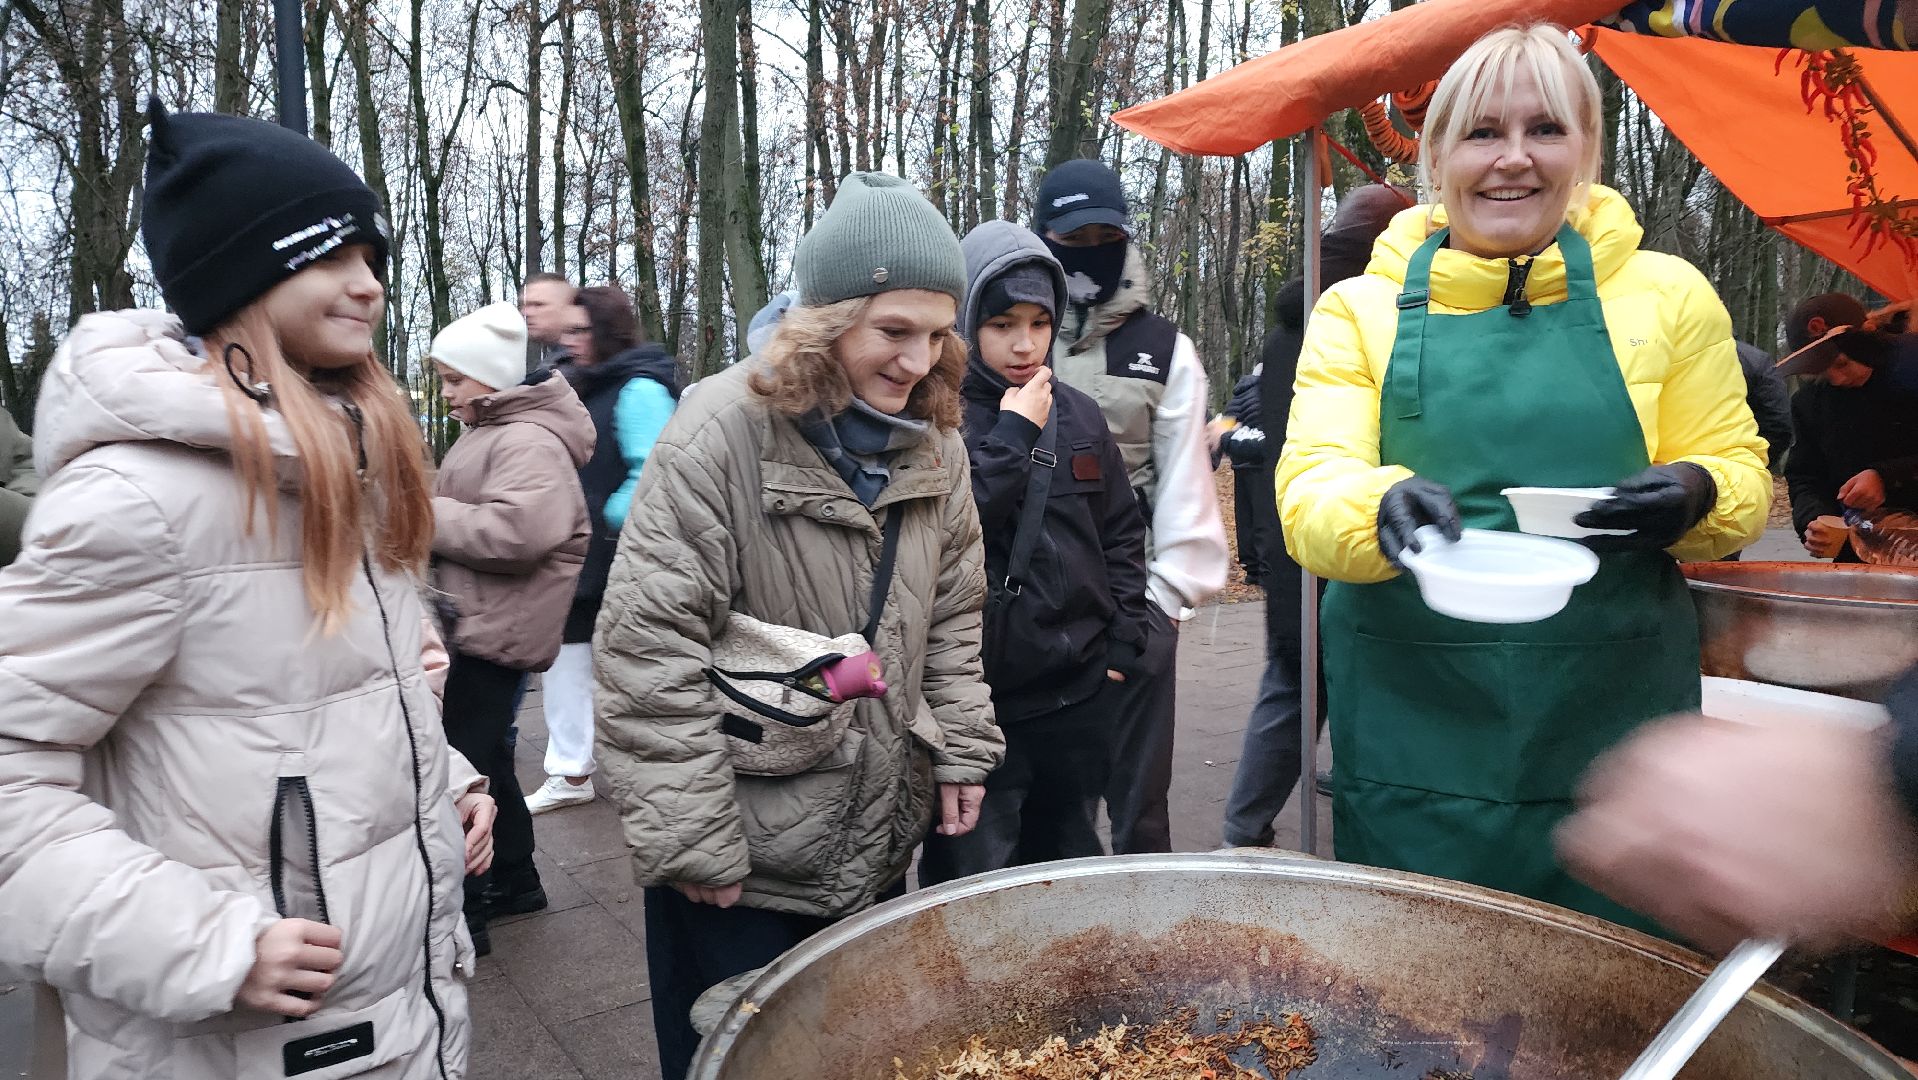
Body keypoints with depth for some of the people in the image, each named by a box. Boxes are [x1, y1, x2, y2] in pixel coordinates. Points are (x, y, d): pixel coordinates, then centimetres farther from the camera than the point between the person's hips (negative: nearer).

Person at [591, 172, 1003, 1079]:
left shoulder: (933, 443, 1)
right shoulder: (723, 434, -20)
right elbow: (649, 648, -20)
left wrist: (960, 751, 7)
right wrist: (691, 837, -18)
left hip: (880, 844, 6)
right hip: (743, 866, -5)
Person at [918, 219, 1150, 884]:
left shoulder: (1079, 415, 9)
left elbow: (1122, 534, 15)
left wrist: (1123, 642, 8)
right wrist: (1012, 434, -16)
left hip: (1080, 690, 5)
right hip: (980, 693, -5)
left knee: (1070, 867, 19)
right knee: (975, 882, 4)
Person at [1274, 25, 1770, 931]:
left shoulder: (1668, 295, 6)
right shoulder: (1359, 309, 3)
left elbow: (1739, 476, 12)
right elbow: (1308, 492, -8)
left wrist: (1695, 497, -11)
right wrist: (1385, 508, -30)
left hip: (1614, 728, 1)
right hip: (1413, 733, -1)